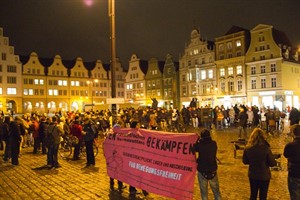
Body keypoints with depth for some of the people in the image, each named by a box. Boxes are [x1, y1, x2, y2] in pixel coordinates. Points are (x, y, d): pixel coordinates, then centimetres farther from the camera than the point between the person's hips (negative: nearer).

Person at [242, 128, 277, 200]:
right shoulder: (265, 148, -21)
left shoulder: (247, 148, -11)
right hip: (264, 176, -3)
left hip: (252, 175, 3)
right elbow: (273, 163, -12)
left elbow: (245, 161, 1)